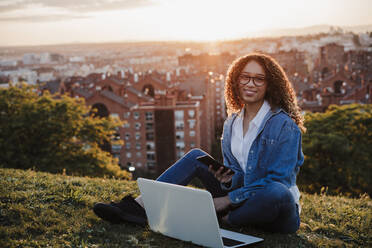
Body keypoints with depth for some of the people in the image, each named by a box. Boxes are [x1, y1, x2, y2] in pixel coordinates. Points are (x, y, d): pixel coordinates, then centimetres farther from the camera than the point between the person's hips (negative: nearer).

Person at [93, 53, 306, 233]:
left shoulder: (284, 125, -14)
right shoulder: (232, 123, 8)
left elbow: (279, 180, -19)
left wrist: (229, 200, -19)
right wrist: (228, 178, -11)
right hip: (240, 199, 6)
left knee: (278, 193, -42)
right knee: (195, 157, -2)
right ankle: (139, 206, -14)